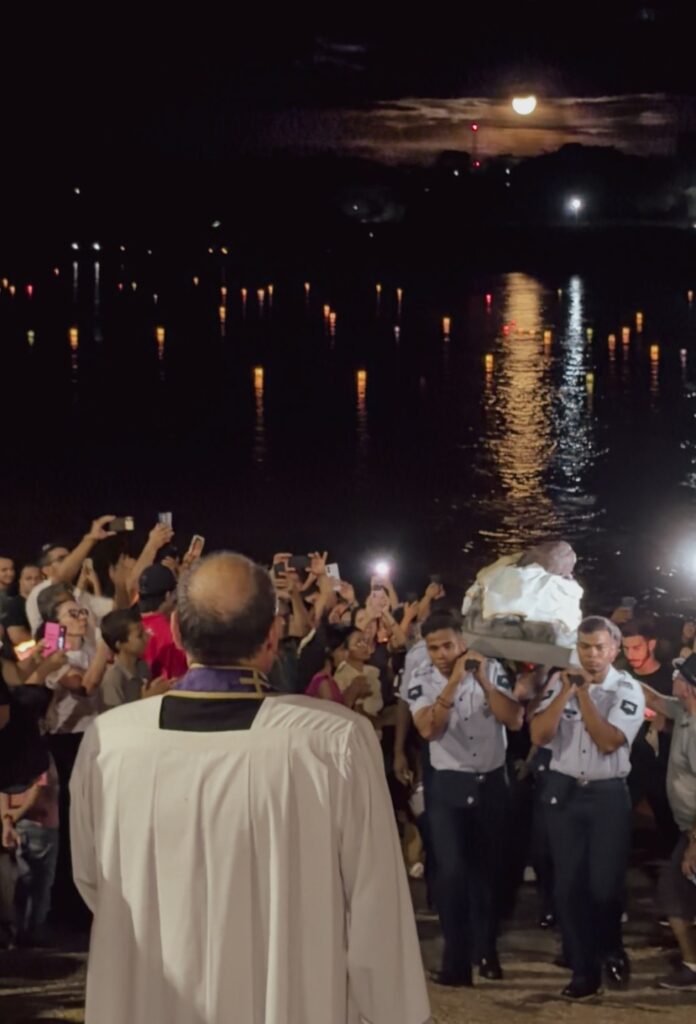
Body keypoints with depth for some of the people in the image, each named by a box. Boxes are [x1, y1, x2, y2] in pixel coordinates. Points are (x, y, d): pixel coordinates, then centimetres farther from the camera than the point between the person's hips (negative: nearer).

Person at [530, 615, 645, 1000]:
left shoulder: (628, 690, -7)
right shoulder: (559, 681, 1)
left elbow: (608, 742, -19)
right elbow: (539, 735, -8)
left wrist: (583, 694, -19)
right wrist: (566, 691, -16)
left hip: (609, 794, -2)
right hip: (563, 791, 2)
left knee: (606, 883, 0)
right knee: (569, 883, 4)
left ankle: (610, 949, 29)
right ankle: (584, 970, 14)